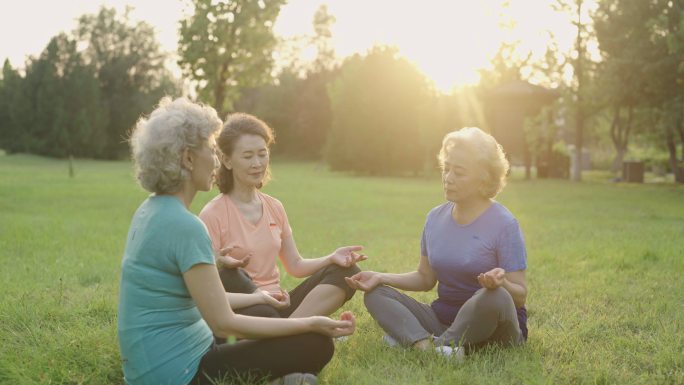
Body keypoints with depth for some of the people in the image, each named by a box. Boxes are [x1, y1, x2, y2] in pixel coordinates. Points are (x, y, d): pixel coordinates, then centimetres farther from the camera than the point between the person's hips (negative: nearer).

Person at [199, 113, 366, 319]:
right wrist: (221, 266, -34)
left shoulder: (275, 207, 9)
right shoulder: (212, 215, -9)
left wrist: (332, 258, -6)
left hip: (279, 304, 6)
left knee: (345, 271, -9)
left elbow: (295, 266, 12)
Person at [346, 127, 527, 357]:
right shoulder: (436, 218, 5)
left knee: (496, 296, -38)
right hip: (443, 317, 6)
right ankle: (427, 345, -37)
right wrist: (381, 278, 0)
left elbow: (520, 295, -11)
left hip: (488, 323, -5)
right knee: (375, 294, -9)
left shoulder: (503, 224, -11)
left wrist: (501, 283, -34)